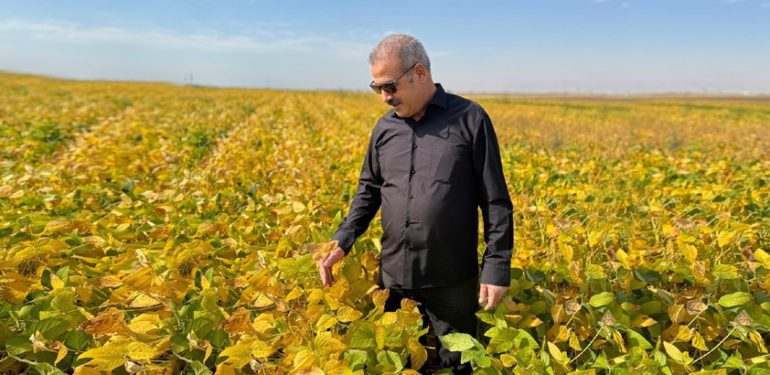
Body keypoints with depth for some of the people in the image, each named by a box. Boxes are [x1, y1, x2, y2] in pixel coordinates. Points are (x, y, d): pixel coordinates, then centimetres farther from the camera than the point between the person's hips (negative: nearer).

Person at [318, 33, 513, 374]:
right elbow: (368, 192, 12)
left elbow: (496, 202, -6)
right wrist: (342, 242, -1)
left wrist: (497, 267, -9)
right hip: (394, 278, 4)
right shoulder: (385, 127, 5)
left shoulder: (470, 118, -8)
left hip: (452, 282, -4)